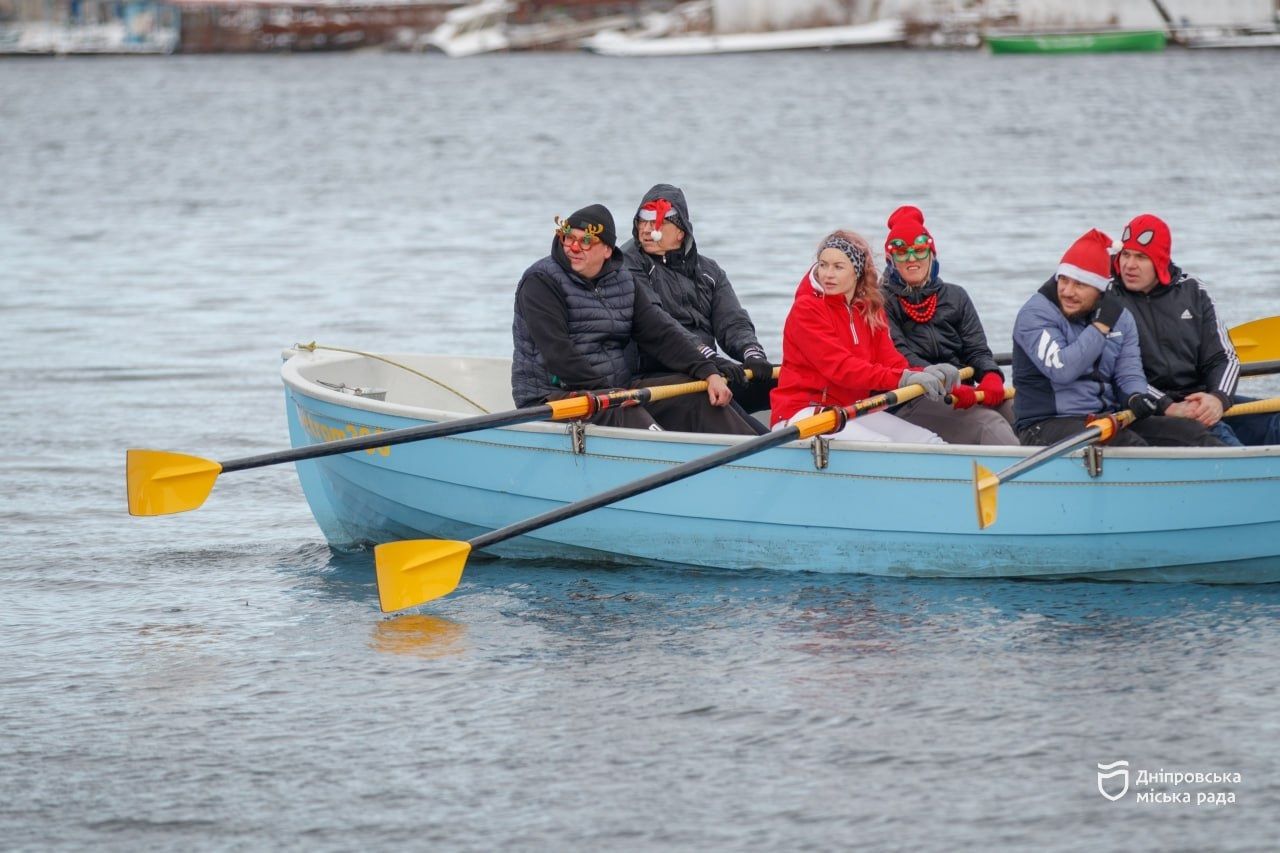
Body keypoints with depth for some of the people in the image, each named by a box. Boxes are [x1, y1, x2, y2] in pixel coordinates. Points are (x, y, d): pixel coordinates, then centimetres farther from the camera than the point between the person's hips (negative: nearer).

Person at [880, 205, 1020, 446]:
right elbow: (899, 357, -11)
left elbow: (977, 350, 12)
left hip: (964, 394, 5)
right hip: (910, 404, -5)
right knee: (987, 424, -30)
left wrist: (991, 376, -14)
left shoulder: (955, 297, 20)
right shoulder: (883, 302, 3)